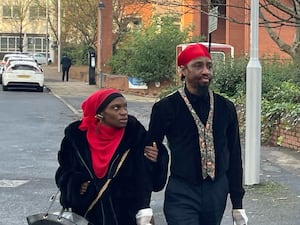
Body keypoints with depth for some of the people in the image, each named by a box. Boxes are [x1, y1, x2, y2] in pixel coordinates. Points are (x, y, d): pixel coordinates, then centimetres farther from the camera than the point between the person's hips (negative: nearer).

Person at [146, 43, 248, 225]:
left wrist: (238, 203, 9)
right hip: (181, 193, -3)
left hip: (217, 192, 4)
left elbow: (234, 155, 9)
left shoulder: (226, 108, 4)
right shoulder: (166, 108, -6)